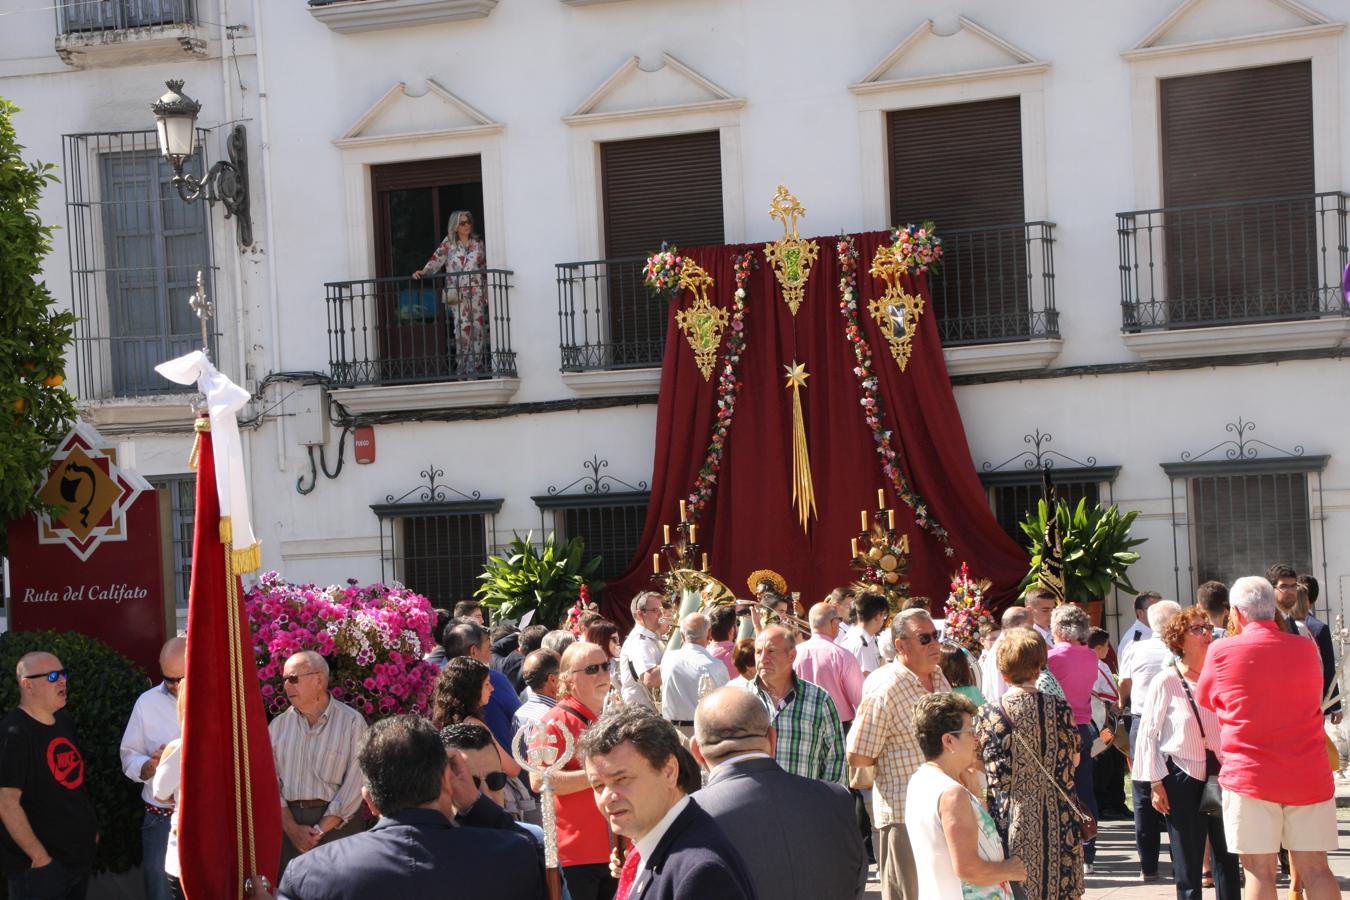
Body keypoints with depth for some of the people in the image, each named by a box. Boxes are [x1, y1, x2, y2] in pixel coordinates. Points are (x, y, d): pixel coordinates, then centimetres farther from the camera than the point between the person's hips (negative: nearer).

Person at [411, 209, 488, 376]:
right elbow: (436, 259, -3)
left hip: (477, 291, 2)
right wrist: (423, 271, -20)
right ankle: (463, 367, -5)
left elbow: (486, 265, 14)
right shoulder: (448, 244, 6)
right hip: (457, 293, -2)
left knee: (478, 327, -2)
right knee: (463, 327, -8)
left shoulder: (478, 242, 12)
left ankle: (477, 366, 3)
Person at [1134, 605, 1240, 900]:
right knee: (1188, 862, 2)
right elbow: (1149, 734, -4)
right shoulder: (1166, 682, -6)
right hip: (1182, 777, -3)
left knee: (1227, 855, 4)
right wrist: (1156, 784, -6)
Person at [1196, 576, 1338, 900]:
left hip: (1250, 774, -3)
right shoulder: (1306, 650, 5)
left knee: (1259, 872, -1)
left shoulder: (1221, 652, -4)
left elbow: (1203, 701, 12)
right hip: (1310, 776, 3)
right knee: (1315, 869, 5)